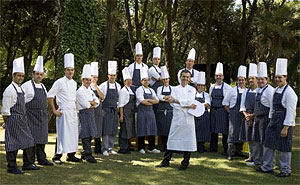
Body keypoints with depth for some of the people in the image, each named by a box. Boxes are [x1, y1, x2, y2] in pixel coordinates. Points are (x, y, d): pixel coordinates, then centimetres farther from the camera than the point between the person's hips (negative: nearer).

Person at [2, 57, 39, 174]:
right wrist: (6, 123, -8)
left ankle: (27, 164, 24)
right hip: (13, 120, -9)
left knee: (29, 142, 12)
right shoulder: (9, 90, -13)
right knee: (12, 143, -1)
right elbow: (5, 110, -12)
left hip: (23, 120, 9)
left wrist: (24, 119, 18)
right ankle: (12, 167, 9)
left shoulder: (20, 89, 14)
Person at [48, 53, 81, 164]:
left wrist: (76, 110, 17)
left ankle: (71, 155, 19)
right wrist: (54, 110, -11)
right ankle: (57, 156, 2)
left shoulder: (74, 83, 14)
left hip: (73, 112, 7)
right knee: (62, 134, -6)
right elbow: (50, 96, -9)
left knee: (73, 133, 9)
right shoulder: (59, 82, -8)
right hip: (63, 112, -7)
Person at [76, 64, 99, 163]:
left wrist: (90, 102, -7)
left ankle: (84, 153, 19)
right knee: (86, 134, -9)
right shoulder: (80, 91, -8)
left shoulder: (90, 91, 18)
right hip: (84, 113, -8)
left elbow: (97, 101, 11)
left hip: (91, 113, 8)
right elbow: (85, 104, -16)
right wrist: (92, 104, 1)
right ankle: (88, 155, -7)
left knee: (90, 134, 9)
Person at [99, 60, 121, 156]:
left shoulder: (118, 86, 6)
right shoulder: (104, 85, -6)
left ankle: (111, 148, 15)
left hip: (114, 110, 4)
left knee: (113, 130, 6)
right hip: (105, 110, -4)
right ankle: (105, 149, 1)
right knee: (106, 130, -4)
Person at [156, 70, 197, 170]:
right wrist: (188, 106, -12)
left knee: (187, 140, 1)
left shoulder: (192, 89, 6)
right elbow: (173, 104, -4)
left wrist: (176, 100, -10)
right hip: (177, 117, 1)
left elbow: (189, 101, -12)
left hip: (188, 118, -1)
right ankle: (166, 161, 11)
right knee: (172, 138, 3)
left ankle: (185, 163, 11)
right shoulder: (175, 89, 9)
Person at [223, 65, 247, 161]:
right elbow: (225, 103, 2)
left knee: (242, 133, 9)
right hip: (234, 115, -4)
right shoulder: (232, 90, -3)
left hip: (244, 115, 4)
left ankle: (238, 151, 22)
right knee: (233, 133, -5)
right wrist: (230, 112, -2)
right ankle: (230, 153, -2)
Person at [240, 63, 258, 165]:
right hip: (248, 119, 6)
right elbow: (242, 106, 12)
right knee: (249, 139, 12)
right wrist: (246, 115, -4)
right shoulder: (245, 92, 10)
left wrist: (252, 116, -12)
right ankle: (251, 156, 23)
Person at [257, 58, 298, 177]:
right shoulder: (276, 90, 10)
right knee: (268, 144, 13)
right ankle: (268, 167, 27)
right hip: (274, 122, 8)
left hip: (284, 123, -8)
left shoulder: (289, 92, -16)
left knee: (283, 147, 1)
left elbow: (291, 112, -19)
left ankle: (286, 170, 15)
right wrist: (271, 120, 17)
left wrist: (285, 128, -21)